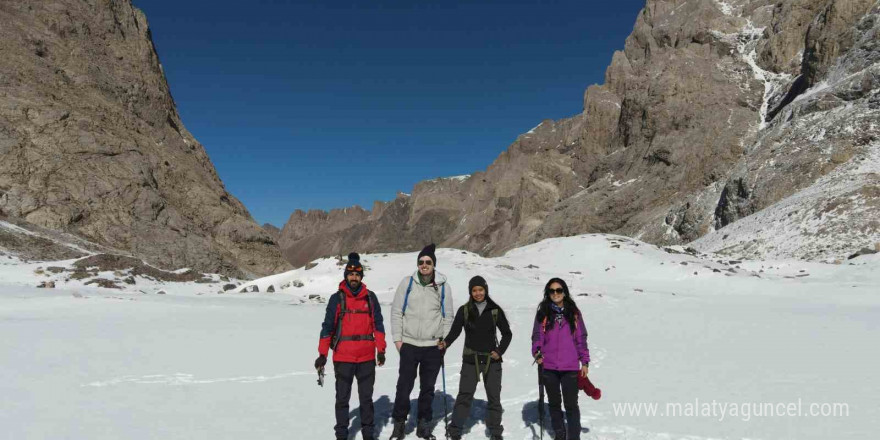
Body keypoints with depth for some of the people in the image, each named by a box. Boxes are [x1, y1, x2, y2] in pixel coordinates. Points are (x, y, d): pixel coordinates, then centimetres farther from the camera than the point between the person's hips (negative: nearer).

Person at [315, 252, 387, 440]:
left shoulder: (370, 297, 3)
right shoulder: (337, 298, -2)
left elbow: (378, 324, 6)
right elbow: (328, 326, -1)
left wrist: (381, 350, 2)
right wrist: (322, 354, -5)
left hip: (367, 357, 1)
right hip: (342, 358, -1)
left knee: (366, 398, 11)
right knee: (342, 398, 10)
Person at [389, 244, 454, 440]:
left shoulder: (443, 286, 1)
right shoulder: (407, 282, -2)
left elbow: (447, 316, 7)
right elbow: (396, 312, 1)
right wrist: (397, 338, -2)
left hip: (433, 346, 1)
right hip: (409, 344, -1)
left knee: (428, 388, 11)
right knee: (404, 386, 2)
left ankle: (423, 424, 26)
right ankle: (399, 422, 21)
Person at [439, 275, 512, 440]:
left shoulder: (495, 310, -1)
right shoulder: (464, 310, -1)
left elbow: (507, 333, 7)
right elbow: (455, 331, -5)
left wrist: (500, 351, -4)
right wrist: (446, 342, -23)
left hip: (492, 360, 1)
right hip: (470, 360, -1)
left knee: (494, 397, 9)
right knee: (464, 395, -3)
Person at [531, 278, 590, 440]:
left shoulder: (574, 313, 3)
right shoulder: (543, 313, 2)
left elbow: (581, 338, 6)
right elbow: (537, 335, 2)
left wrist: (585, 362, 4)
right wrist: (537, 352, -16)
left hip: (570, 367, -1)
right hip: (548, 367, 1)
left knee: (571, 405, 0)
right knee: (554, 403, 16)